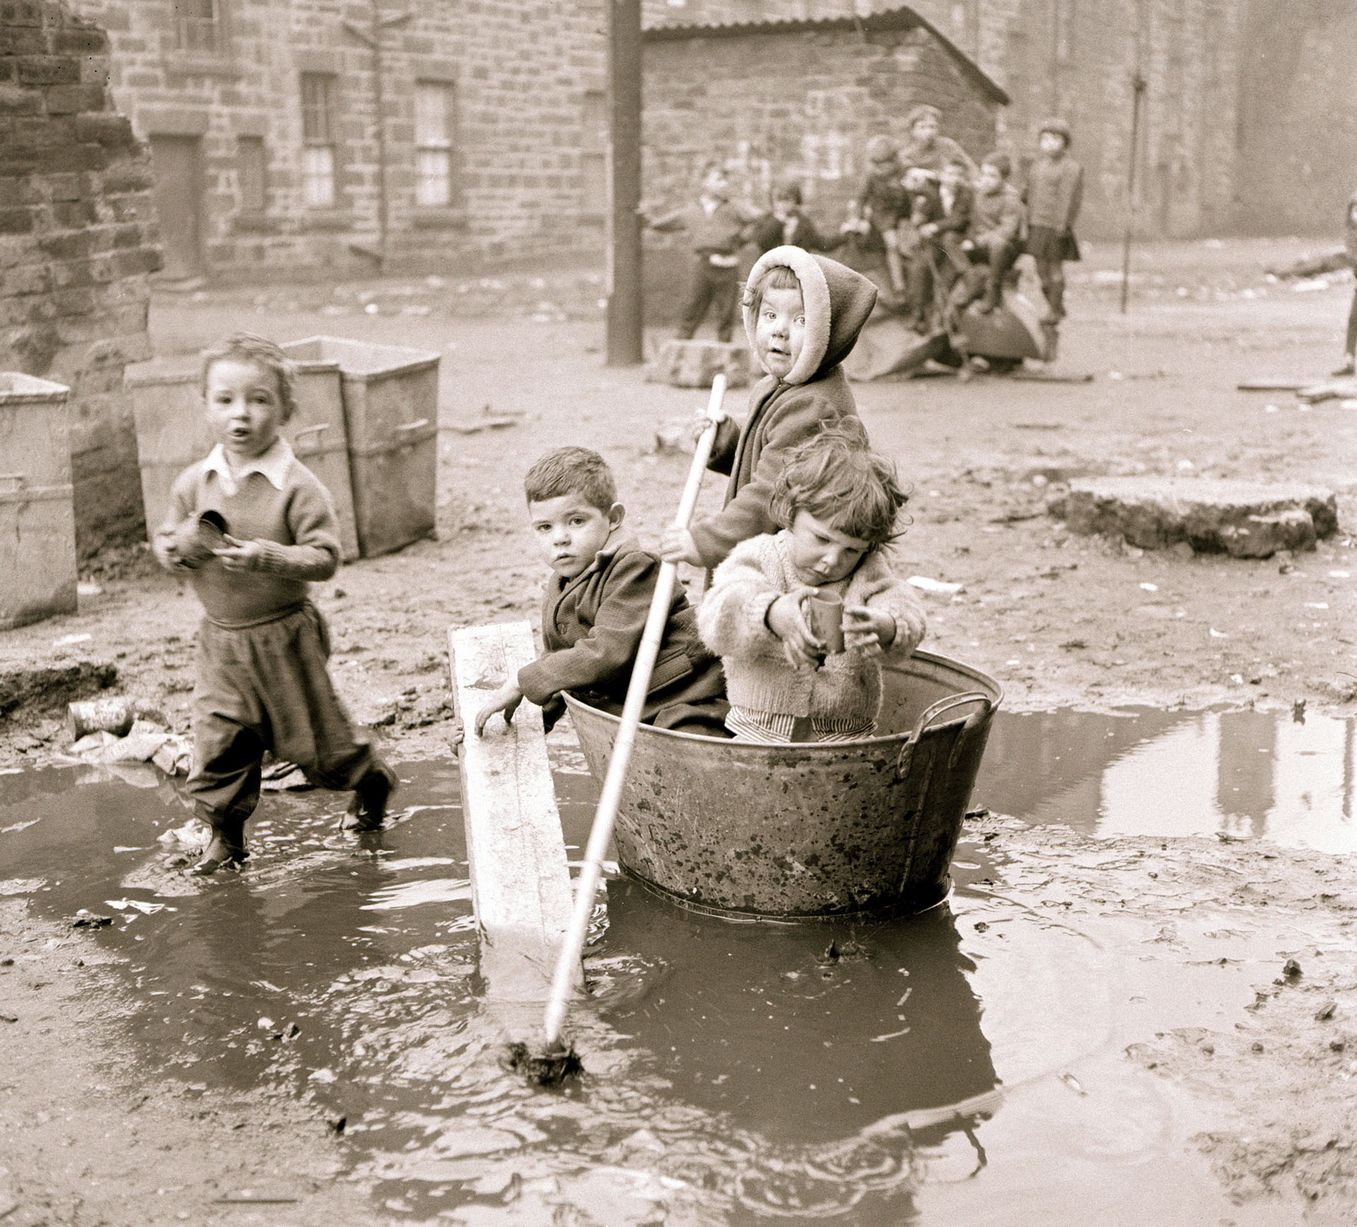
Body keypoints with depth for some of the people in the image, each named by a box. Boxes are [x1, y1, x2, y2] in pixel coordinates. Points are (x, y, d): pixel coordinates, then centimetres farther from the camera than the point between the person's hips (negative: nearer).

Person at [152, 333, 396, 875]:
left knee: (315, 735, 10)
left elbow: (324, 557, -18)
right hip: (220, 639, 4)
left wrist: (266, 556, -32)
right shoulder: (194, 483, 0)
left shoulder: (297, 486, -15)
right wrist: (179, 546, -16)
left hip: (284, 637, -4)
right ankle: (225, 835, 19)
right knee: (216, 743, 2)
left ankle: (373, 781, 38)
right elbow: (163, 544, 8)